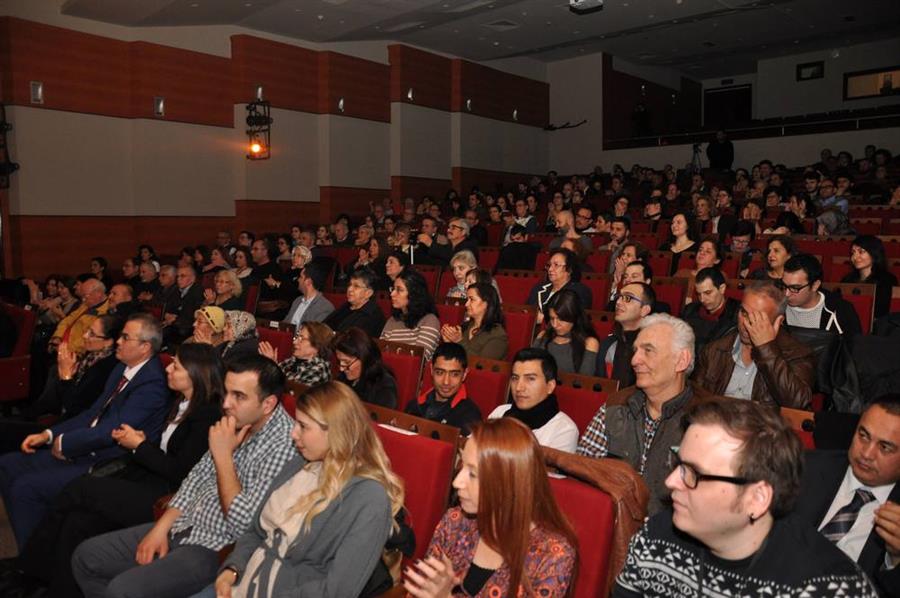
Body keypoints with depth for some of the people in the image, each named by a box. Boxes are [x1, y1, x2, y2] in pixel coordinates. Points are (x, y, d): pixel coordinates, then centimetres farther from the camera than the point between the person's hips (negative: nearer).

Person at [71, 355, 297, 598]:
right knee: (86, 556, 10)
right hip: (184, 527, 9)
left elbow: (243, 523, -25)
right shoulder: (236, 423, 3)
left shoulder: (283, 445, -25)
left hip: (218, 549, -8)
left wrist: (223, 455, -23)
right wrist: (161, 527, 1)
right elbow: (197, 478, 12)